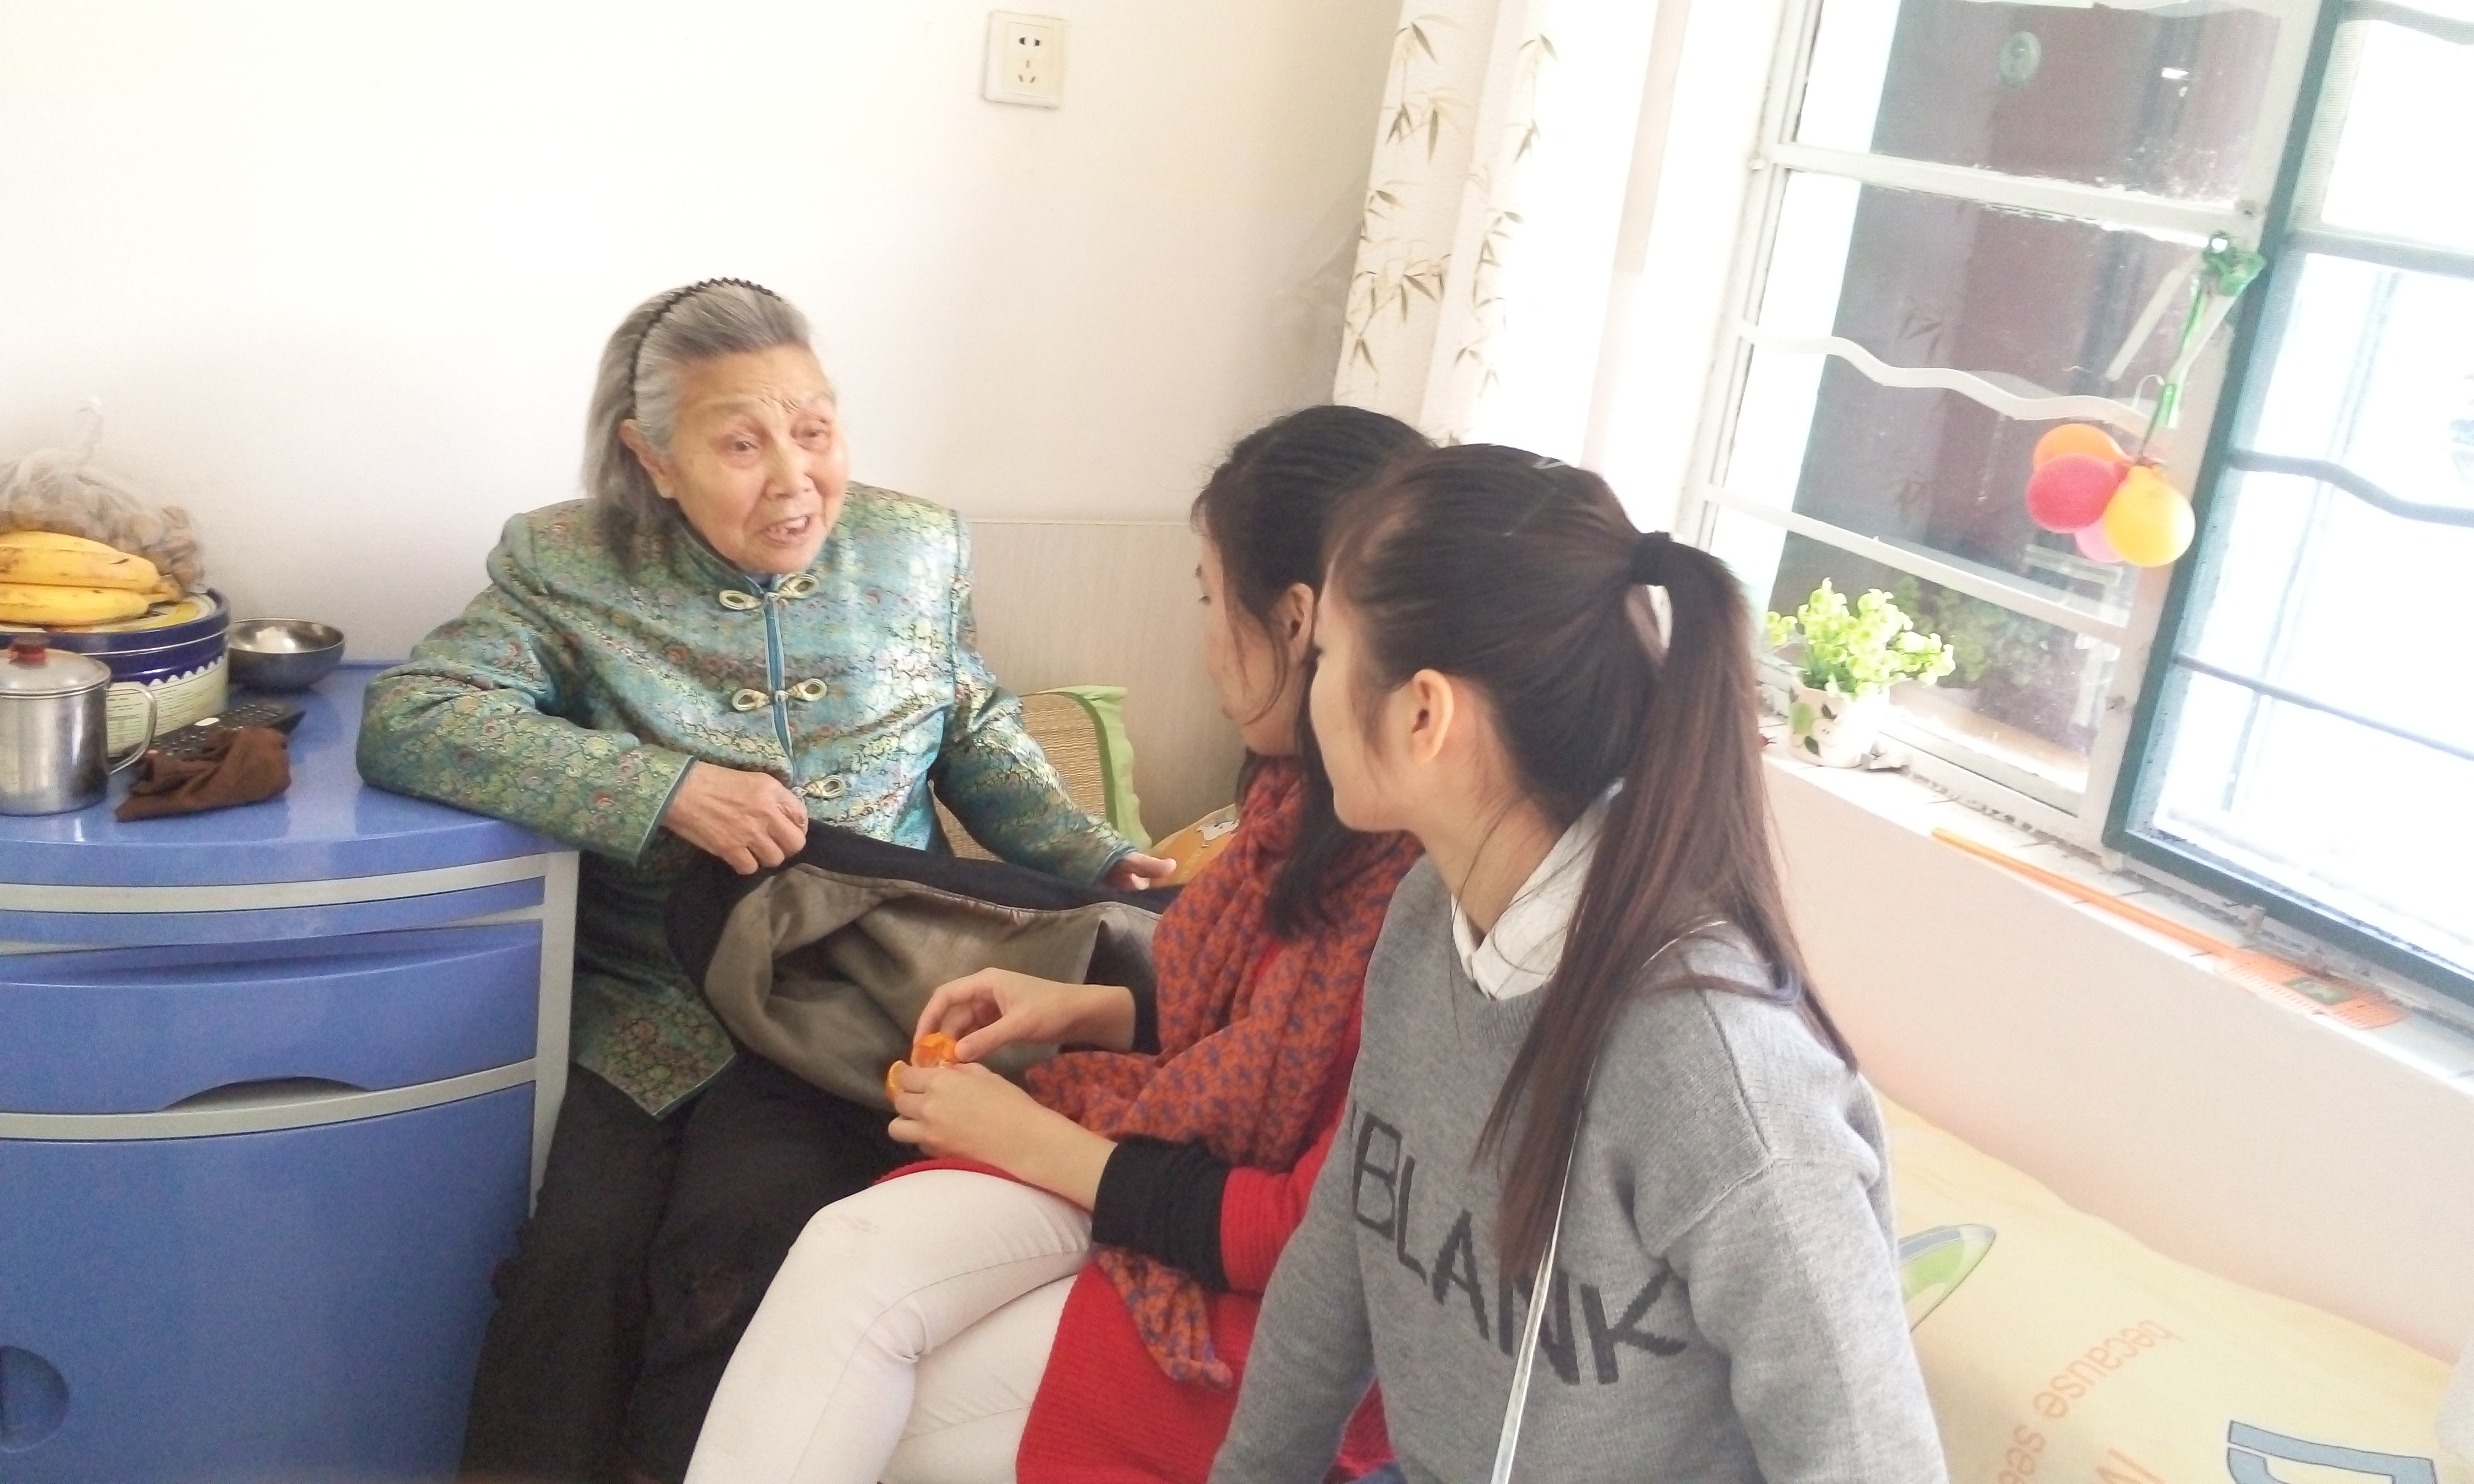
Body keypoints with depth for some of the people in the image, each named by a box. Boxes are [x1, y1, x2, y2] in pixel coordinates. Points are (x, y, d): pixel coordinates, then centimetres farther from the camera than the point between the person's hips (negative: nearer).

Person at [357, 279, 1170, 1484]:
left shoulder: (914, 550, 5)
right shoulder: (572, 570, -4)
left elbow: (977, 733, 18)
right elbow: (403, 720, -15)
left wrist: (1093, 863, 2)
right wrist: (667, 787, -22)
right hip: (646, 1008, 0)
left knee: (744, 1234, -22)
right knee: (584, 1249, -22)